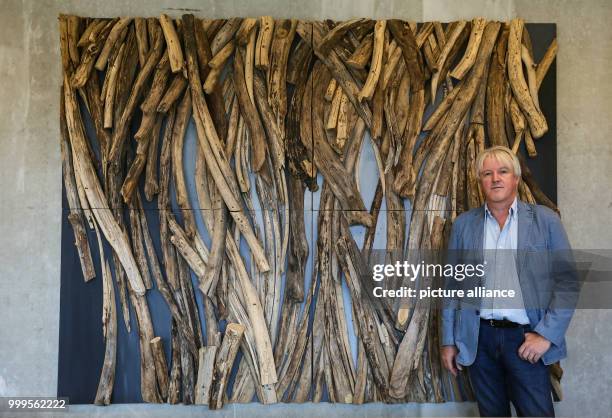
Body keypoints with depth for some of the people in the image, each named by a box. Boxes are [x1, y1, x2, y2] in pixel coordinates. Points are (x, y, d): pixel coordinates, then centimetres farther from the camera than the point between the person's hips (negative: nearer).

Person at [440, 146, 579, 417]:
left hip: (526, 338, -2)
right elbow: (452, 284, 6)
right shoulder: (463, 224, 5)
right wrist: (448, 341, 5)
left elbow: (567, 280, -2)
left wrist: (547, 334, -10)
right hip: (479, 339, 2)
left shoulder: (545, 220, 1)